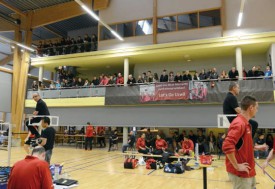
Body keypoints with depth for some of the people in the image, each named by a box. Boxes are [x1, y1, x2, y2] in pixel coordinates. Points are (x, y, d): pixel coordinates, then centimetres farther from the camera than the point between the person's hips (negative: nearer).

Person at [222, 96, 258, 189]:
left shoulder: (245, 123, 10)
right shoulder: (239, 123, -21)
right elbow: (227, 146, -31)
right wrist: (237, 166, -24)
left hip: (248, 171, 10)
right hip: (240, 173, -9)